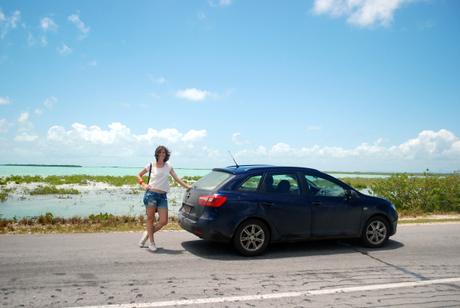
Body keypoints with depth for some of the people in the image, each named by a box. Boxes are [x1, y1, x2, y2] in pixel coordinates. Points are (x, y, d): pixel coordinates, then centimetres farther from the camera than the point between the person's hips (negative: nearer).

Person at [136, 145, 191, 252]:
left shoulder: (168, 167, 11)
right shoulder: (151, 165, 4)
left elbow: (177, 178, 9)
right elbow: (138, 175, 13)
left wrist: (187, 186, 0)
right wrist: (143, 184, -3)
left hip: (162, 196, 3)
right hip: (151, 194, -3)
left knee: (163, 221, -2)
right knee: (150, 219, 2)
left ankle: (147, 234, 21)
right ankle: (151, 242, 15)